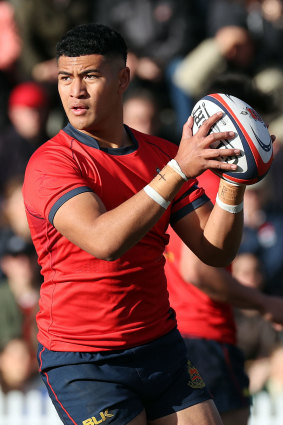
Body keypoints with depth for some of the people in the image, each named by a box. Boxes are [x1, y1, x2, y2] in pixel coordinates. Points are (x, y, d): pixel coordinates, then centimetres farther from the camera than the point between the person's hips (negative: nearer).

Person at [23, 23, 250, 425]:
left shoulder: (161, 154, 8)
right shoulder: (50, 163, -12)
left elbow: (216, 250, 4)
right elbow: (103, 240, -29)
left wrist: (232, 183, -12)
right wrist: (177, 171, -31)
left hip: (162, 347, 6)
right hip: (82, 361, -5)